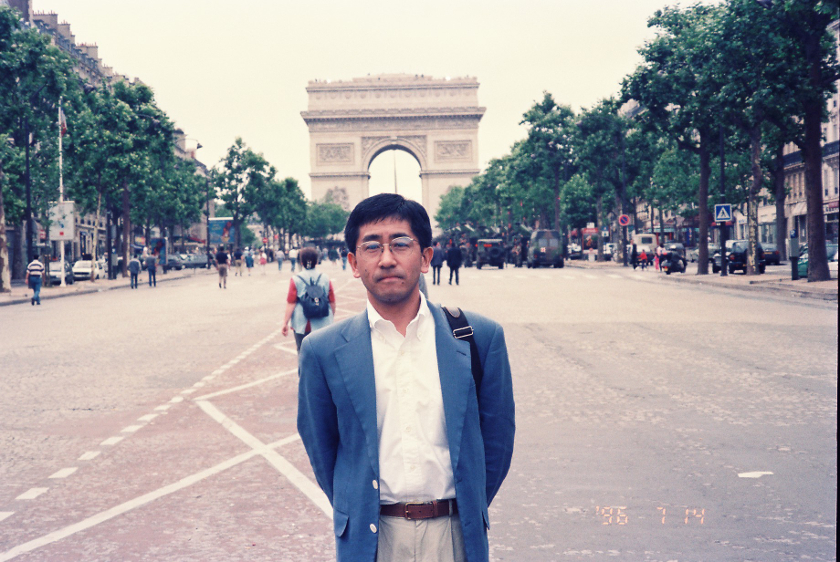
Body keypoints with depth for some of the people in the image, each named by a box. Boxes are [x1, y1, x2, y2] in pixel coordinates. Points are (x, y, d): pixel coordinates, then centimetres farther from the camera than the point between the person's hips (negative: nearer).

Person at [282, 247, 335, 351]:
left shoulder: (296, 280, -7)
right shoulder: (325, 278, -1)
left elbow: (291, 304, -9)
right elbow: (332, 302, 4)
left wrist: (285, 322, -3)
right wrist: (331, 318, 19)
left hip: (302, 325, -1)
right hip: (323, 324, 1)